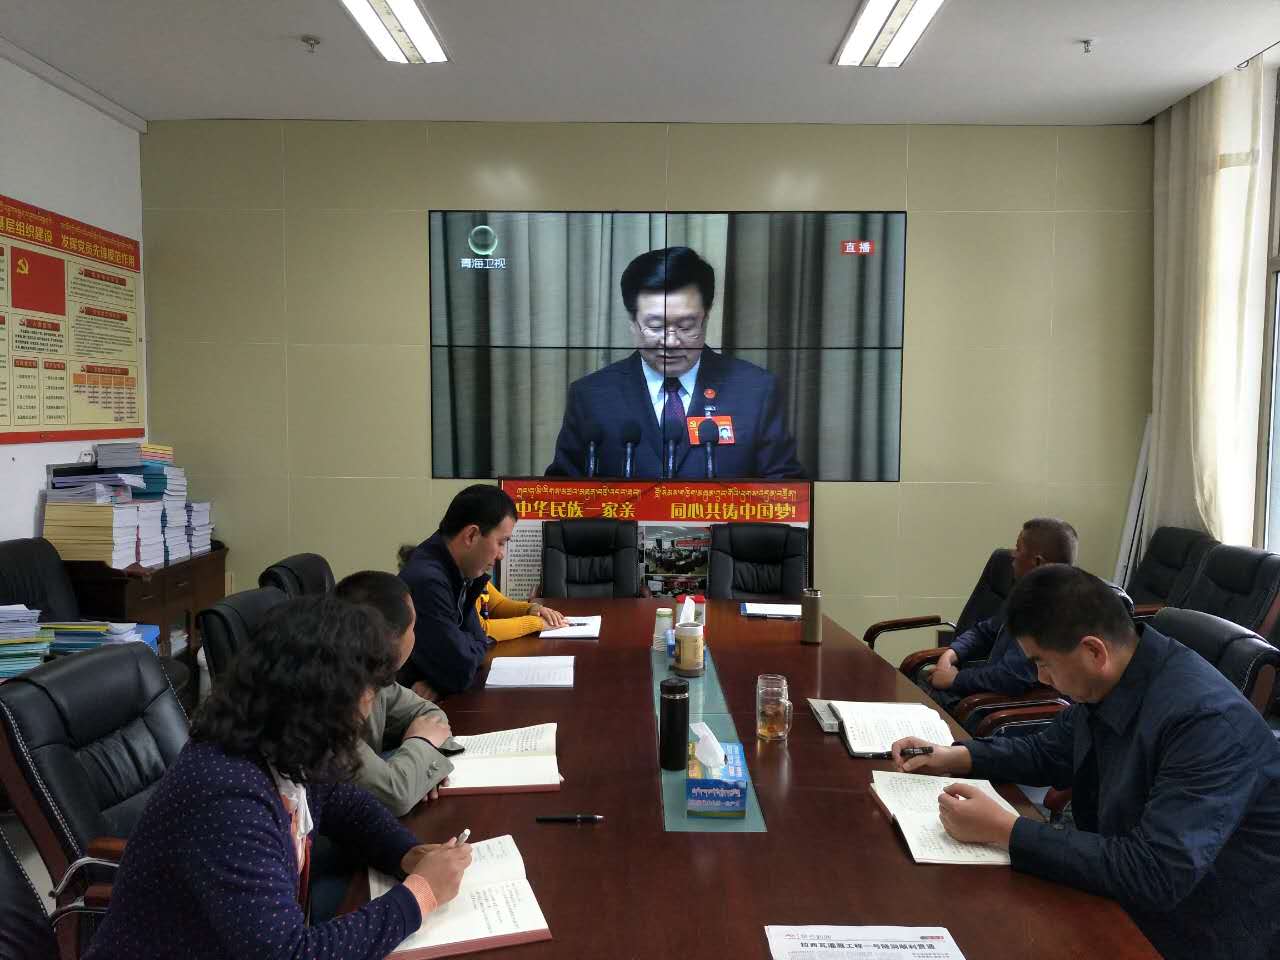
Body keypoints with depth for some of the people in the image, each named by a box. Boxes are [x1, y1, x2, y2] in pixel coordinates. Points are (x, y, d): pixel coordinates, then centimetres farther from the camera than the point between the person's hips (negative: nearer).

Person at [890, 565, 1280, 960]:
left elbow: (1156, 875, -34)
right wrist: (954, 757, 1)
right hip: (1121, 900, 7)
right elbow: (1049, 753, 14)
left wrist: (1004, 831, -30)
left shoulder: (1206, 721, -30)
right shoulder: (1105, 683, -5)